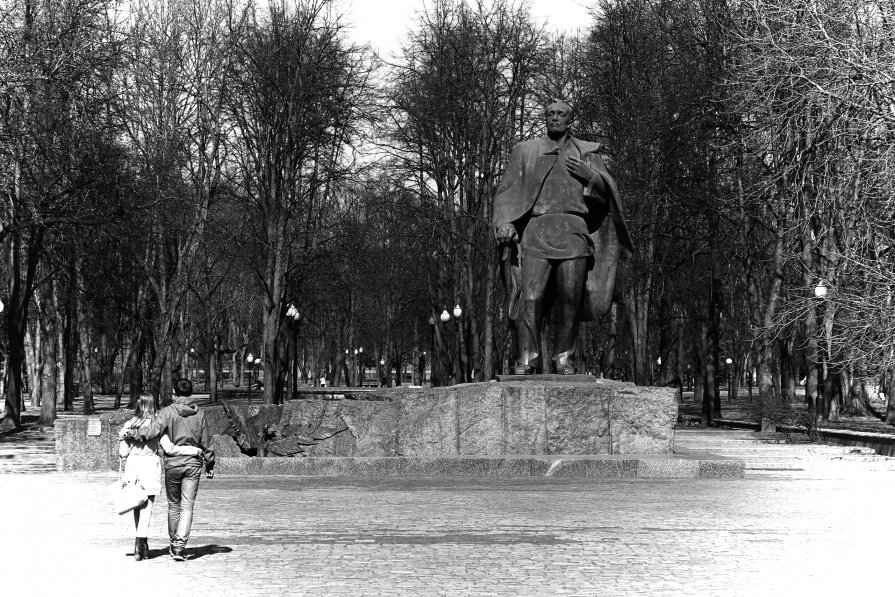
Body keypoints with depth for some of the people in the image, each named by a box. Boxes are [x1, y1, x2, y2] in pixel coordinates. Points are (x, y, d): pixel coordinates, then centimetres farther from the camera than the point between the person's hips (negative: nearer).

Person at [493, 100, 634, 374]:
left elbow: (607, 192, 13)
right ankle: (527, 358, -10)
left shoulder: (587, 152, 18)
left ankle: (564, 357, 4)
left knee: (570, 298, -6)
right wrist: (505, 224, -1)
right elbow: (507, 192, 14)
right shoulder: (526, 151, 18)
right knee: (530, 296, -13)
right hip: (536, 228, 0)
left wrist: (588, 175, -6)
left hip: (573, 230, 1)